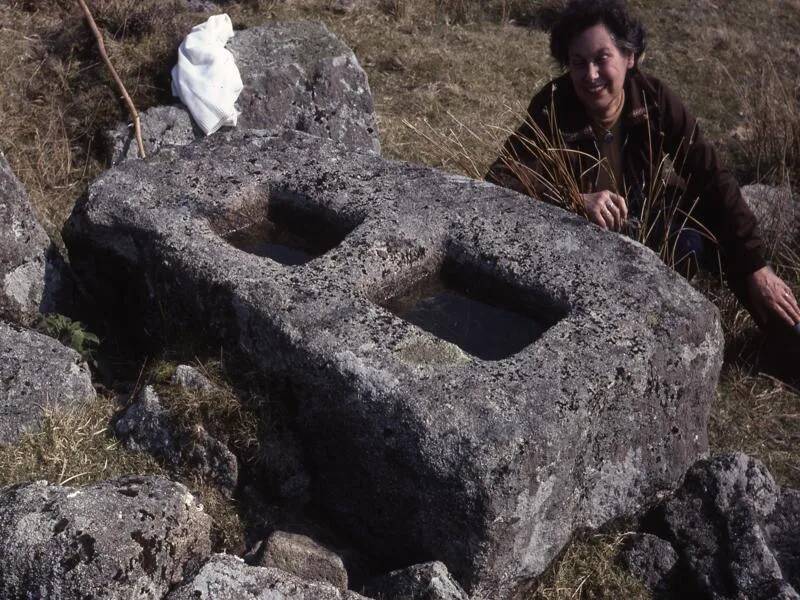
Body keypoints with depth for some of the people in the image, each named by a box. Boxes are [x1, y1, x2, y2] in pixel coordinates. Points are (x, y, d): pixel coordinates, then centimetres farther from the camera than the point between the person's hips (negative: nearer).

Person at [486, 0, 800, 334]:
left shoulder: (654, 100, -18)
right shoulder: (553, 110, -25)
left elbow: (712, 181, -16)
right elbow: (498, 183, -34)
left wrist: (755, 267, -22)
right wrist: (575, 200, -50)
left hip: (641, 219, 3)